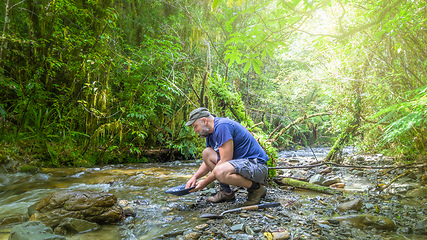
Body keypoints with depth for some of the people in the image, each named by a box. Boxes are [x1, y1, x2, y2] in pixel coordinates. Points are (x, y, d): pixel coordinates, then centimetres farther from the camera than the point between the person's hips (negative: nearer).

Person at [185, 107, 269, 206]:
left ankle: (256, 188, -9)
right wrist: (194, 177, 3)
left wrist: (205, 182, -14)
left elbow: (225, 161, -22)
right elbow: (208, 161, 19)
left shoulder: (222, 126, -19)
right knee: (206, 153, 4)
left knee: (220, 172, -34)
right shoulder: (210, 133, 12)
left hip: (256, 164, -10)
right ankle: (226, 192, 7)